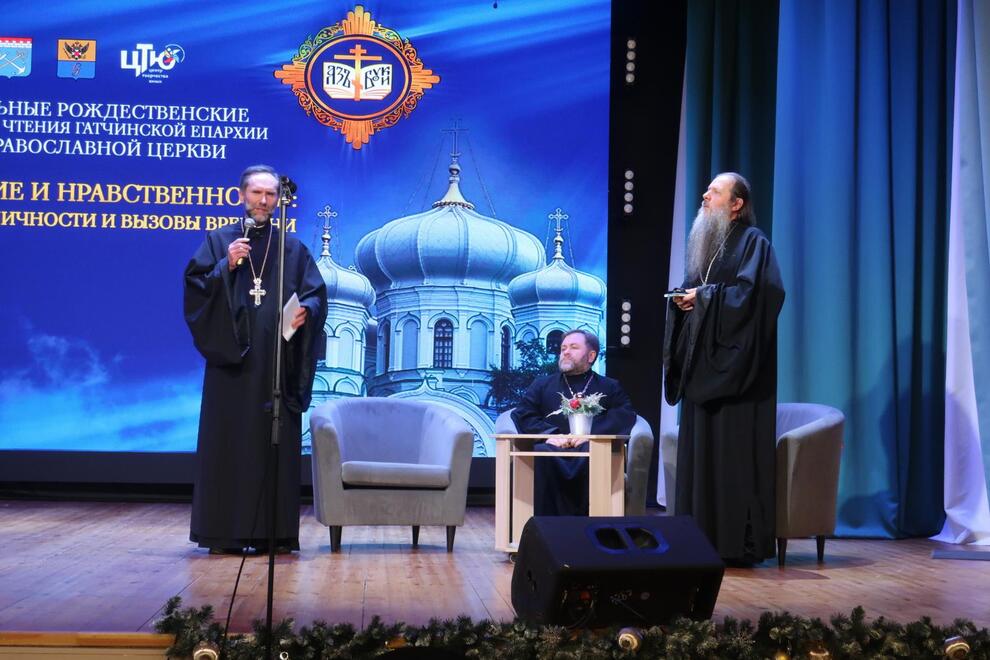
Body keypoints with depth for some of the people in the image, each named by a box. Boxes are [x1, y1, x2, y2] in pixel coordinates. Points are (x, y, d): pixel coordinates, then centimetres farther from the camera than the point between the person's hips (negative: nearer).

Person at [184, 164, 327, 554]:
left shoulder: (293, 248, 13)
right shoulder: (218, 241, 9)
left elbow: (317, 293, 7)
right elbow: (195, 288, -1)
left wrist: (306, 310, -14)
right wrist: (226, 266, -15)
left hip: (277, 364, 1)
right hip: (230, 361, -1)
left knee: (276, 444, -1)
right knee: (228, 442, -3)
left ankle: (275, 532, 3)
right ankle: (224, 532, 2)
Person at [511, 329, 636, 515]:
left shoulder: (609, 387, 26)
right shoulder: (542, 385, 31)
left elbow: (625, 417, 6)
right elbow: (522, 415, 14)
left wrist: (589, 434, -12)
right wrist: (551, 434, -7)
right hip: (553, 451, 1)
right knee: (539, 455, -36)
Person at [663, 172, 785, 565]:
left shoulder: (753, 242, -4)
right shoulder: (706, 242, 20)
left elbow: (755, 292, -18)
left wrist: (705, 297, -14)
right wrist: (684, 298, 0)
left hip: (733, 364, -8)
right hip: (702, 365, 8)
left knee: (733, 451, -9)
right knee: (701, 450, 6)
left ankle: (739, 543, -6)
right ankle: (704, 539, 10)